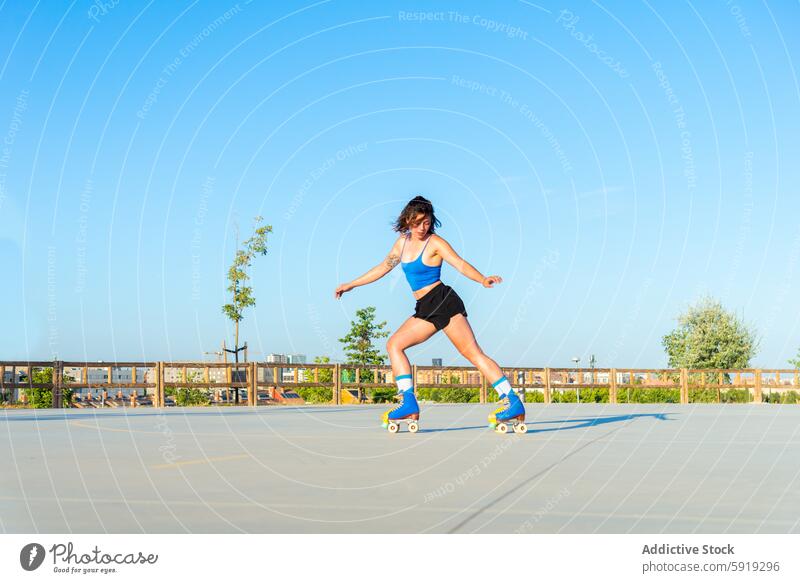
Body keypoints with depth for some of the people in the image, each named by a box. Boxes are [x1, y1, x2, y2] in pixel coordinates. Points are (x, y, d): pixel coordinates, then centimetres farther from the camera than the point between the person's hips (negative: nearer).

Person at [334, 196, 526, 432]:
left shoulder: (435, 243, -4)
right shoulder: (403, 242, 16)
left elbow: (460, 264, -17)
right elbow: (383, 267, 28)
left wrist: (483, 279, -36)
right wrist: (351, 284, 32)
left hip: (443, 302, -8)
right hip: (425, 309, 8)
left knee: (473, 353, -13)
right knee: (394, 344, 3)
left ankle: (513, 403, -17)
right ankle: (408, 404, -4)